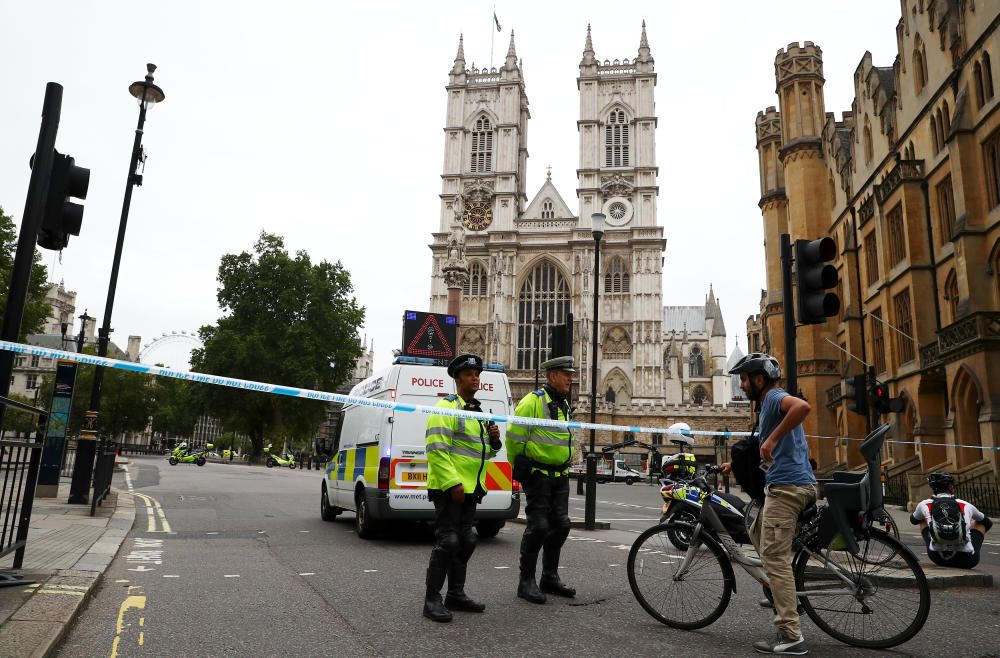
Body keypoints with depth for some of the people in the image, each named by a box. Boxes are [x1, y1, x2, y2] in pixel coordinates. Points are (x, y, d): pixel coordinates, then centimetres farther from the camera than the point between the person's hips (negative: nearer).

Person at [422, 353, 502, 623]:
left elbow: (486, 452, 25)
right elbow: (436, 449, -19)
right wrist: (452, 483, -24)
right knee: (447, 541, -9)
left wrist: (494, 440, 2)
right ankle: (432, 600, 0)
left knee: (465, 541, 14)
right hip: (449, 488, -9)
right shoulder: (446, 408, -10)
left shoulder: (479, 413, 18)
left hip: (470, 489, 9)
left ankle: (456, 595, 25)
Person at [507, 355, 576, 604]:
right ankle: (526, 581, 5)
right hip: (537, 475, -8)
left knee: (560, 525, 10)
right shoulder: (532, 401, -13)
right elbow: (514, 436, -14)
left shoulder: (564, 405, 15)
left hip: (560, 476, 8)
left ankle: (550, 577, 24)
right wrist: (519, 466, -7)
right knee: (538, 526, -7)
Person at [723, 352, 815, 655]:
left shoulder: (774, 397, -8)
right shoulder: (768, 403, 23)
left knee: (775, 556, -9)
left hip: (786, 485, -11)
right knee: (758, 533, 24)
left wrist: (771, 439, -28)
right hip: (795, 483, 11)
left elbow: (803, 406, -32)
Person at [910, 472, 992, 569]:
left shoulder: (924, 505, 4)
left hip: (937, 558, 0)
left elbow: (913, 520, 27)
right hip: (967, 560, 0)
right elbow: (988, 523, 27)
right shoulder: (966, 505, 6)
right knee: (980, 522, 26)